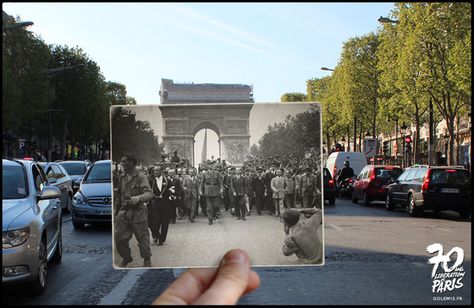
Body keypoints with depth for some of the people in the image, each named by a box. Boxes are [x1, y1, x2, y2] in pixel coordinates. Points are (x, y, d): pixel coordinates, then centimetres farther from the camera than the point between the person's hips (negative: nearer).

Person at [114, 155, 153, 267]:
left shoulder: (141, 177, -7)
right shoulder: (122, 178, 11)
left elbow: (149, 193, -18)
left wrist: (138, 198, -36)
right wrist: (115, 210, 18)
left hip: (137, 211, -5)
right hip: (123, 212, 5)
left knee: (142, 237, 3)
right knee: (119, 237, 3)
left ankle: (147, 259, 23)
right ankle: (126, 257, 25)